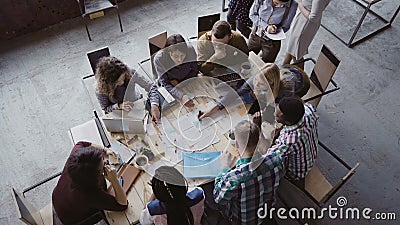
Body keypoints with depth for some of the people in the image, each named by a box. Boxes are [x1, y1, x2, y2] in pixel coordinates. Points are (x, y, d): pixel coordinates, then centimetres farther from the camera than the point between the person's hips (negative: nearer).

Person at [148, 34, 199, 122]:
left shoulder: (190, 50, -27)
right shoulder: (159, 59, -33)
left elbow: (195, 71, -8)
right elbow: (165, 84, -30)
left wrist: (179, 82, -17)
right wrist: (182, 96, -46)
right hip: (169, 86, -1)